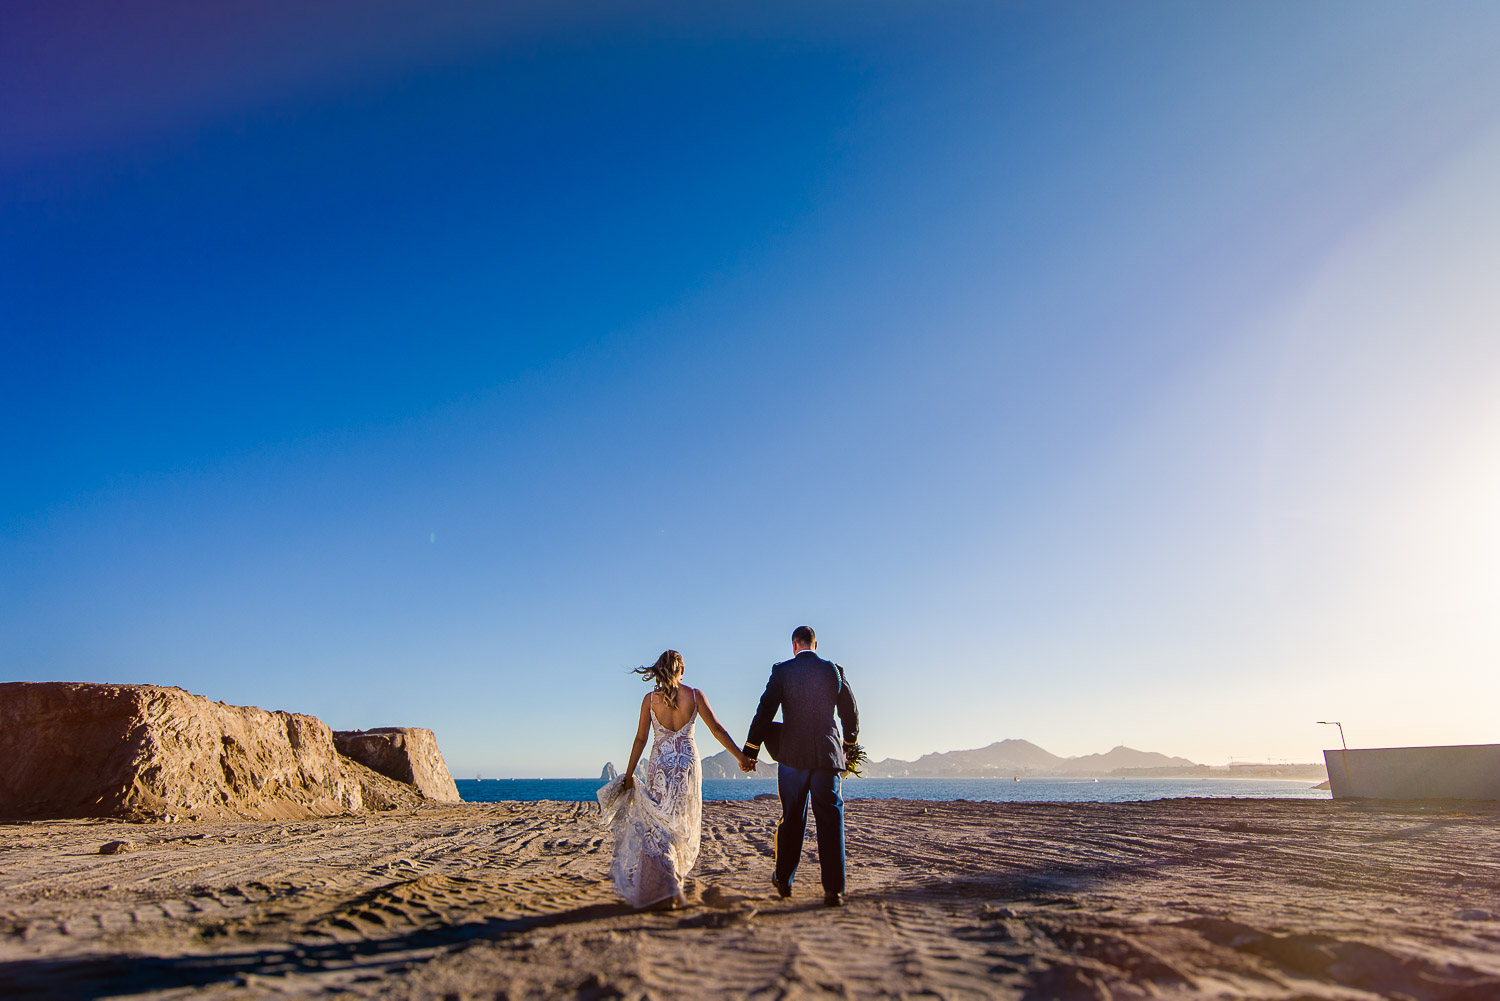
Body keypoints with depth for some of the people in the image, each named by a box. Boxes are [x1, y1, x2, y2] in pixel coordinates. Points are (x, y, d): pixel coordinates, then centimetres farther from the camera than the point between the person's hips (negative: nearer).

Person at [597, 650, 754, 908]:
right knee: (682, 826, 16)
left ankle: (666, 889, -3)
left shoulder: (650, 698, -3)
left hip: (659, 764, 0)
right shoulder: (694, 695, -4)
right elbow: (716, 729, -2)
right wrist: (741, 756, 7)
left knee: (658, 826, 7)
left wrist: (629, 774, 9)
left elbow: (641, 738, 0)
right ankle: (673, 887, 25)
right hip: (688, 763, 1)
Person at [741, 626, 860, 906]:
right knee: (830, 820, 4)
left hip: (792, 756, 0)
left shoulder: (782, 671, -3)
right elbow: (851, 713, 9)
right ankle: (833, 890, 2)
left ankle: (783, 881, 24)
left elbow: (764, 713, -6)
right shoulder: (834, 670, 2)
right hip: (828, 756, 0)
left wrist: (749, 752, 0)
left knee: (791, 819, 13)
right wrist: (849, 747, 24)